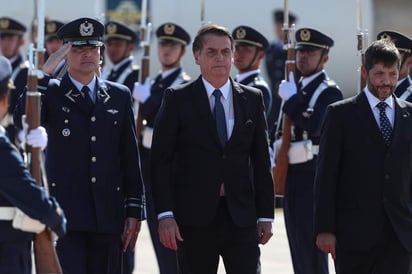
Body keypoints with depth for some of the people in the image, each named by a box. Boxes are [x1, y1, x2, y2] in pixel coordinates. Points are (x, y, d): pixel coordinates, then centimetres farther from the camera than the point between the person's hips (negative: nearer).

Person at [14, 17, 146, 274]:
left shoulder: (120, 96, 13)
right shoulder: (51, 92, 4)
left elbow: (130, 157, 12)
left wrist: (135, 210, 7)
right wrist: (45, 72, -16)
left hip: (108, 214, 3)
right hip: (64, 213, -3)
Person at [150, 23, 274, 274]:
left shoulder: (253, 99, 10)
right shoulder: (178, 99, 2)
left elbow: (262, 161, 11)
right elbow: (161, 161, -2)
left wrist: (266, 215, 6)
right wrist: (165, 215, -11)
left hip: (241, 216, 2)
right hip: (194, 216, -2)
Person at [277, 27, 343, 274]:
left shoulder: (329, 92, -9)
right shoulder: (296, 89, 18)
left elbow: (314, 124, -25)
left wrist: (292, 99, -16)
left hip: (313, 176, -9)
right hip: (293, 175, 9)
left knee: (312, 245, -8)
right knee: (298, 246, 12)